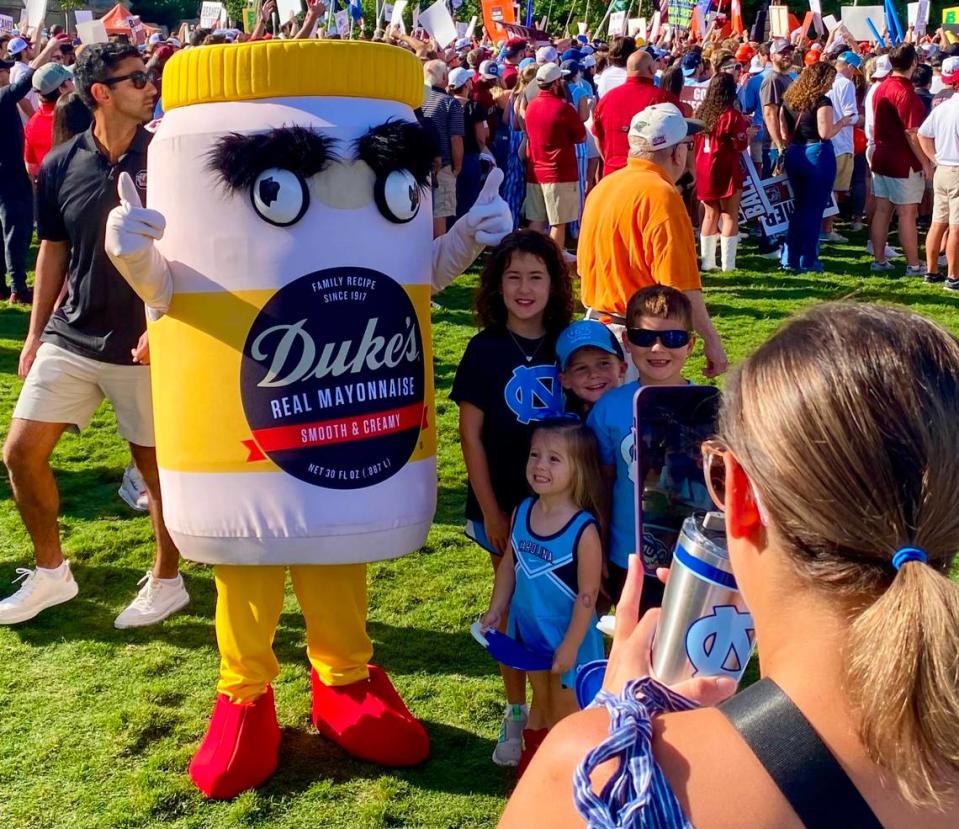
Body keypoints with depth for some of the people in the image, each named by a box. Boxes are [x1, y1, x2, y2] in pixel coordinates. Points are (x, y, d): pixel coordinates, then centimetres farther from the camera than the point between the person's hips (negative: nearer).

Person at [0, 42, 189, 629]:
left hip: (145, 345, -4)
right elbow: (54, 250, 12)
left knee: (158, 466, 5)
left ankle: (168, 582, 27)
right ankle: (51, 573, 25)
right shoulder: (61, 165, 3)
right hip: (70, 338, 4)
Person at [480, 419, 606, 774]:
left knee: (565, 710, 14)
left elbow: (587, 595, -21)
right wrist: (496, 609, 5)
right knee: (540, 700, 27)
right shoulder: (522, 512, -9)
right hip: (528, 632, 6)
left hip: (567, 639, -5)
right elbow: (508, 564, 6)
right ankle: (533, 756, 46)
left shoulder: (584, 529, -27)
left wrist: (570, 645, -18)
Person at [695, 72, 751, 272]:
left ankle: (707, 262, 13)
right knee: (729, 216, 0)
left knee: (711, 214, 12)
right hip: (726, 171, -6)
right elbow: (741, 145, -11)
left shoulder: (702, 112, 5)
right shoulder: (732, 115, -12)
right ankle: (728, 264, -2)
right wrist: (745, 126, 4)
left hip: (704, 171, 6)